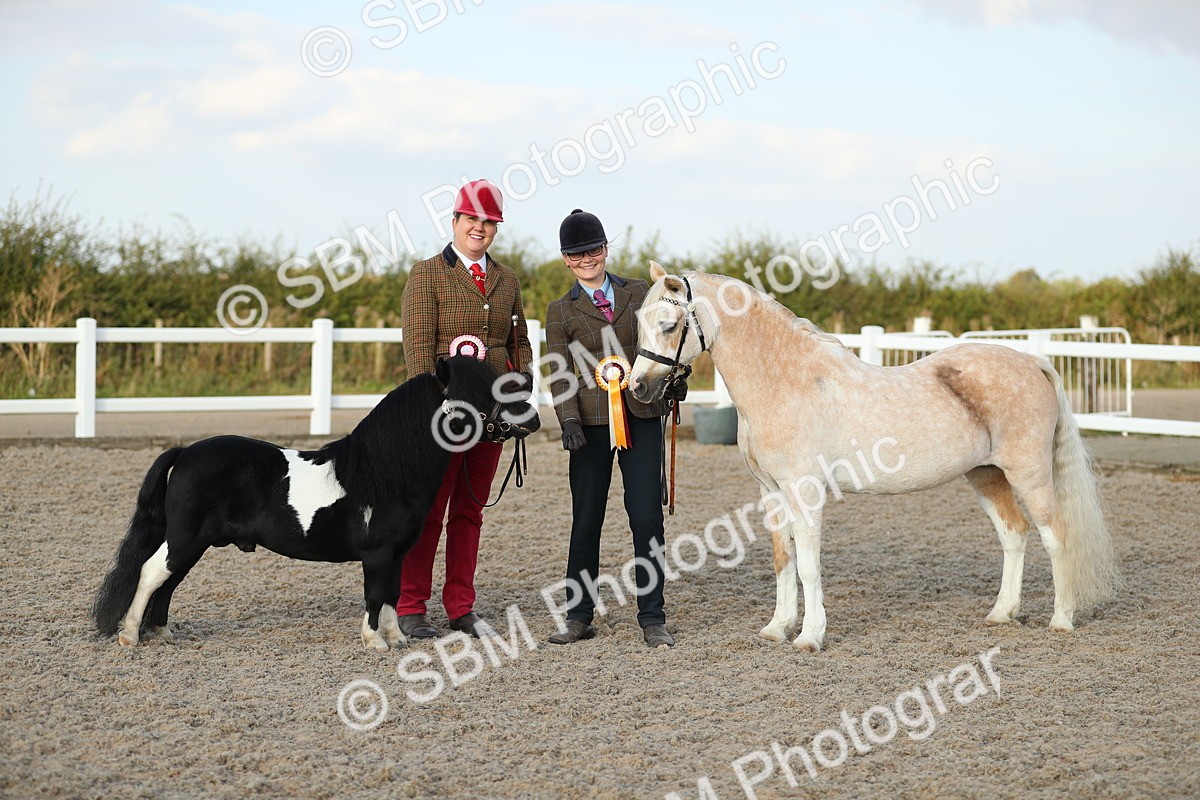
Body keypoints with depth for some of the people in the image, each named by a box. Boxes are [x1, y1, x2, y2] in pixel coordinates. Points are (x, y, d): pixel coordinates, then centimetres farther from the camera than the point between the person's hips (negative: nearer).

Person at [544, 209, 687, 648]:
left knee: (647, 517, -3)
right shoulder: (561, 311, 6)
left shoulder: (640, 292, 10)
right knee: (586, 519, 4)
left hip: (642, 416, 1)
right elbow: (559, 373, -2)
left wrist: (674, 378, 4)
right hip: (592, 422, 0)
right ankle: (578, 616, 14)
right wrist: (568, 420, -15)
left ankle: (652, 619, 5)